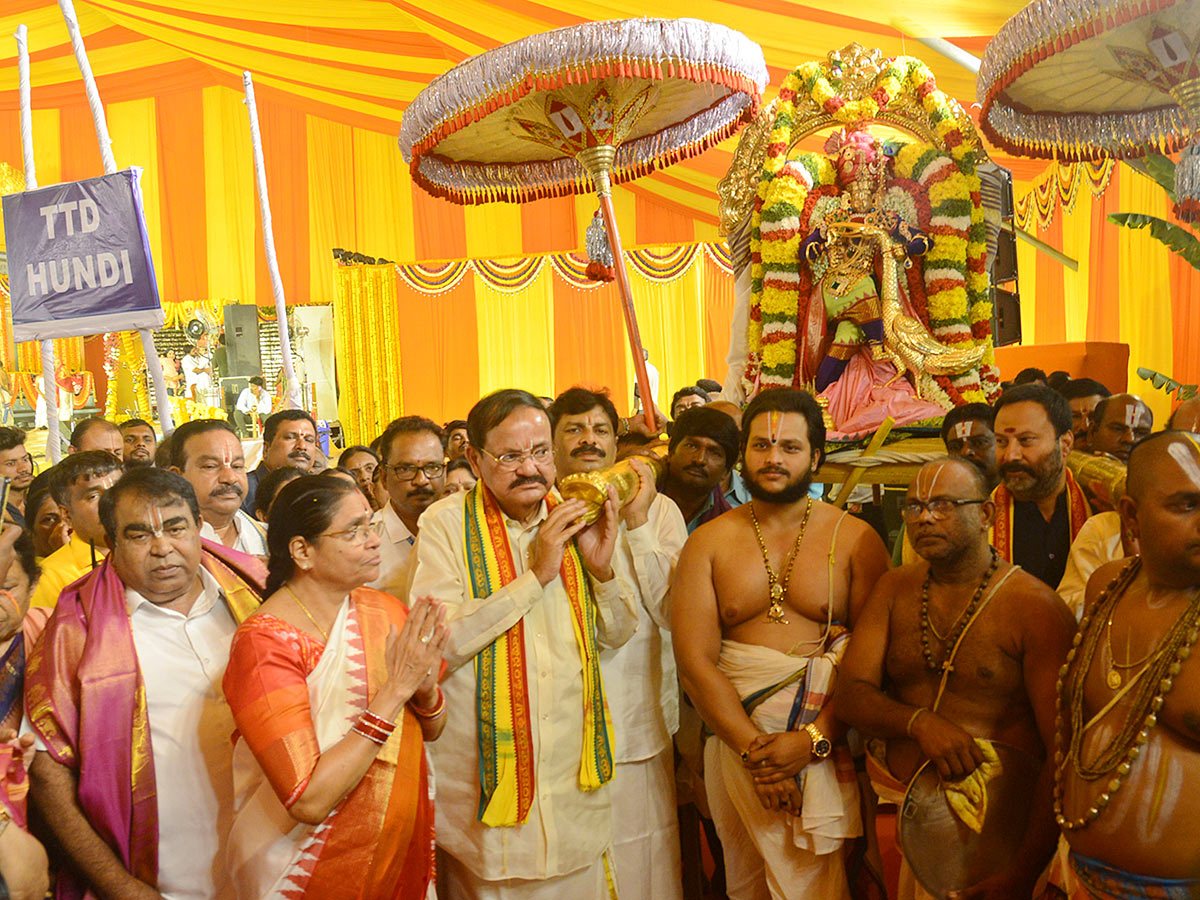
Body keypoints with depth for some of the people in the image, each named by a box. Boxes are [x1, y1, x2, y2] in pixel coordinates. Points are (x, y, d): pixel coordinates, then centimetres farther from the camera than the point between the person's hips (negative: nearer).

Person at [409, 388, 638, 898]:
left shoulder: (571, 519, 3)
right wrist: (536, 577, -22)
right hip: (484, 777, -4)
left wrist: (602, 569, -11)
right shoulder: (447, 523, -11)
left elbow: (618, 634, 8)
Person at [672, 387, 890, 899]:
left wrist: (814, 739, -16)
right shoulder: (709, 542, 3)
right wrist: (753, 747, -14)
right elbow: (694, 660, -5)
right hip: (736, 737, 2)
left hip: (827, 739, -1)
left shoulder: (855, 540, 0)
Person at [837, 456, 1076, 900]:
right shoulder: (893, 589, 4)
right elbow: (850, 696, -1)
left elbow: (1062, 750, -17)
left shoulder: (1035, 607, -13)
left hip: (993, 829, -4)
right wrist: (919, 722, -22)